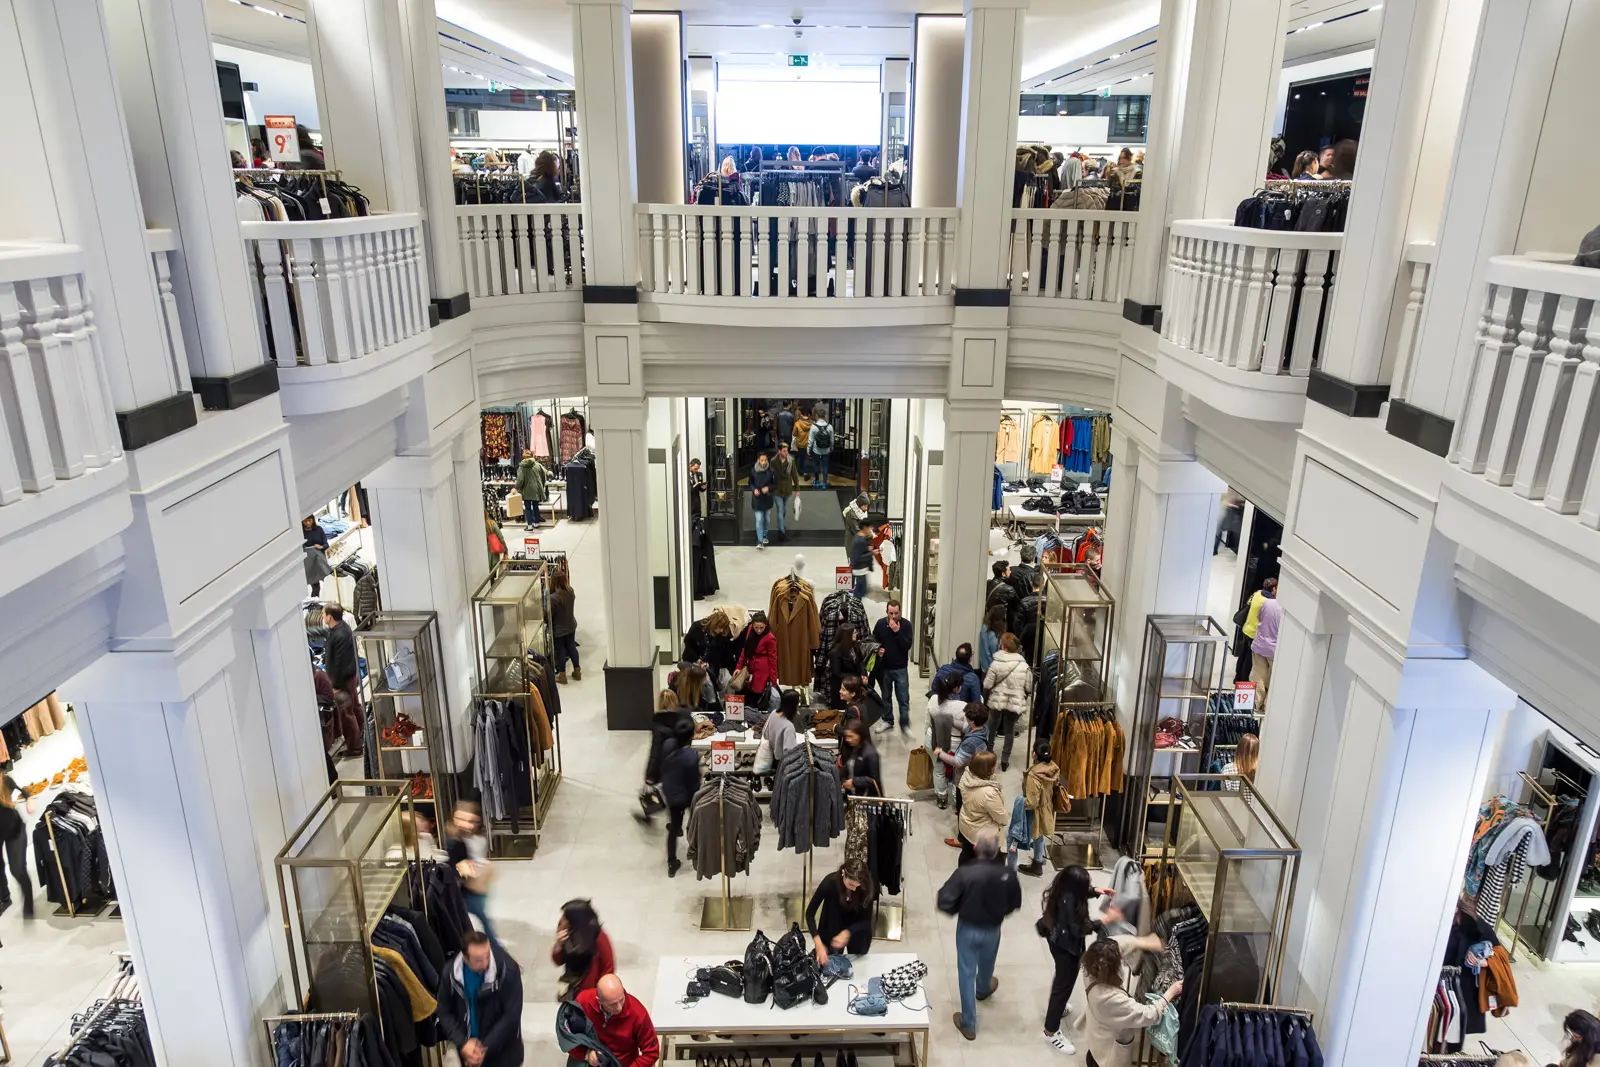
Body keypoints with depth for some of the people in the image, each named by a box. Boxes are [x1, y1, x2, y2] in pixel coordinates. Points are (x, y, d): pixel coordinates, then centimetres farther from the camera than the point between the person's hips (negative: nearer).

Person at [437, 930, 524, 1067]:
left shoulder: (508, 970, -26)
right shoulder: (451, 972, -15)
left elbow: (511, 1015, -20)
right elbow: (444, 1012, -3)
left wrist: (485, 1048, -19)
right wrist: (463, 1043, -15)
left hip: (502, 1050, -3)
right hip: (469, 1047, 3)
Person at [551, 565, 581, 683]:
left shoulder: (553, 598, -32)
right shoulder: (570, 591, -14)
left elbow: (549, 615, -21)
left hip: (558, 630, -6)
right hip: (571, 626, 6)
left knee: (560, 651, 13)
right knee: (571, 647, 23)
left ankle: (562, 675, 29)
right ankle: (577, 671, 36)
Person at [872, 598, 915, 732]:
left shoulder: (906, 624, -9)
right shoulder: (880, 624, -4)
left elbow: (907, 645, -16)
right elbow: (874, 641, 9)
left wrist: (897, 631, -25)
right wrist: (878, 649, -11)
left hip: (901, 668, -2)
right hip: (884, 667, 2)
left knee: (904, 699, -1)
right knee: (886, 696, 16)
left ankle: (905, 725, 9)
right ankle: (888, 721, 31)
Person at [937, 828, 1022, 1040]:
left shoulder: (965, 872, -29)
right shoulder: (1006, 875, -21)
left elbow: (944, 902, -27)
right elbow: (1015, 903, -4)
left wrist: (957, 910, -6)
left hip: (967, 929, -3)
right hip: (992, 930, 3)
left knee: (966, 973, 13)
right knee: (986, 964, 32)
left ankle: (968, 1024, 22)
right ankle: (983, 989, 63)